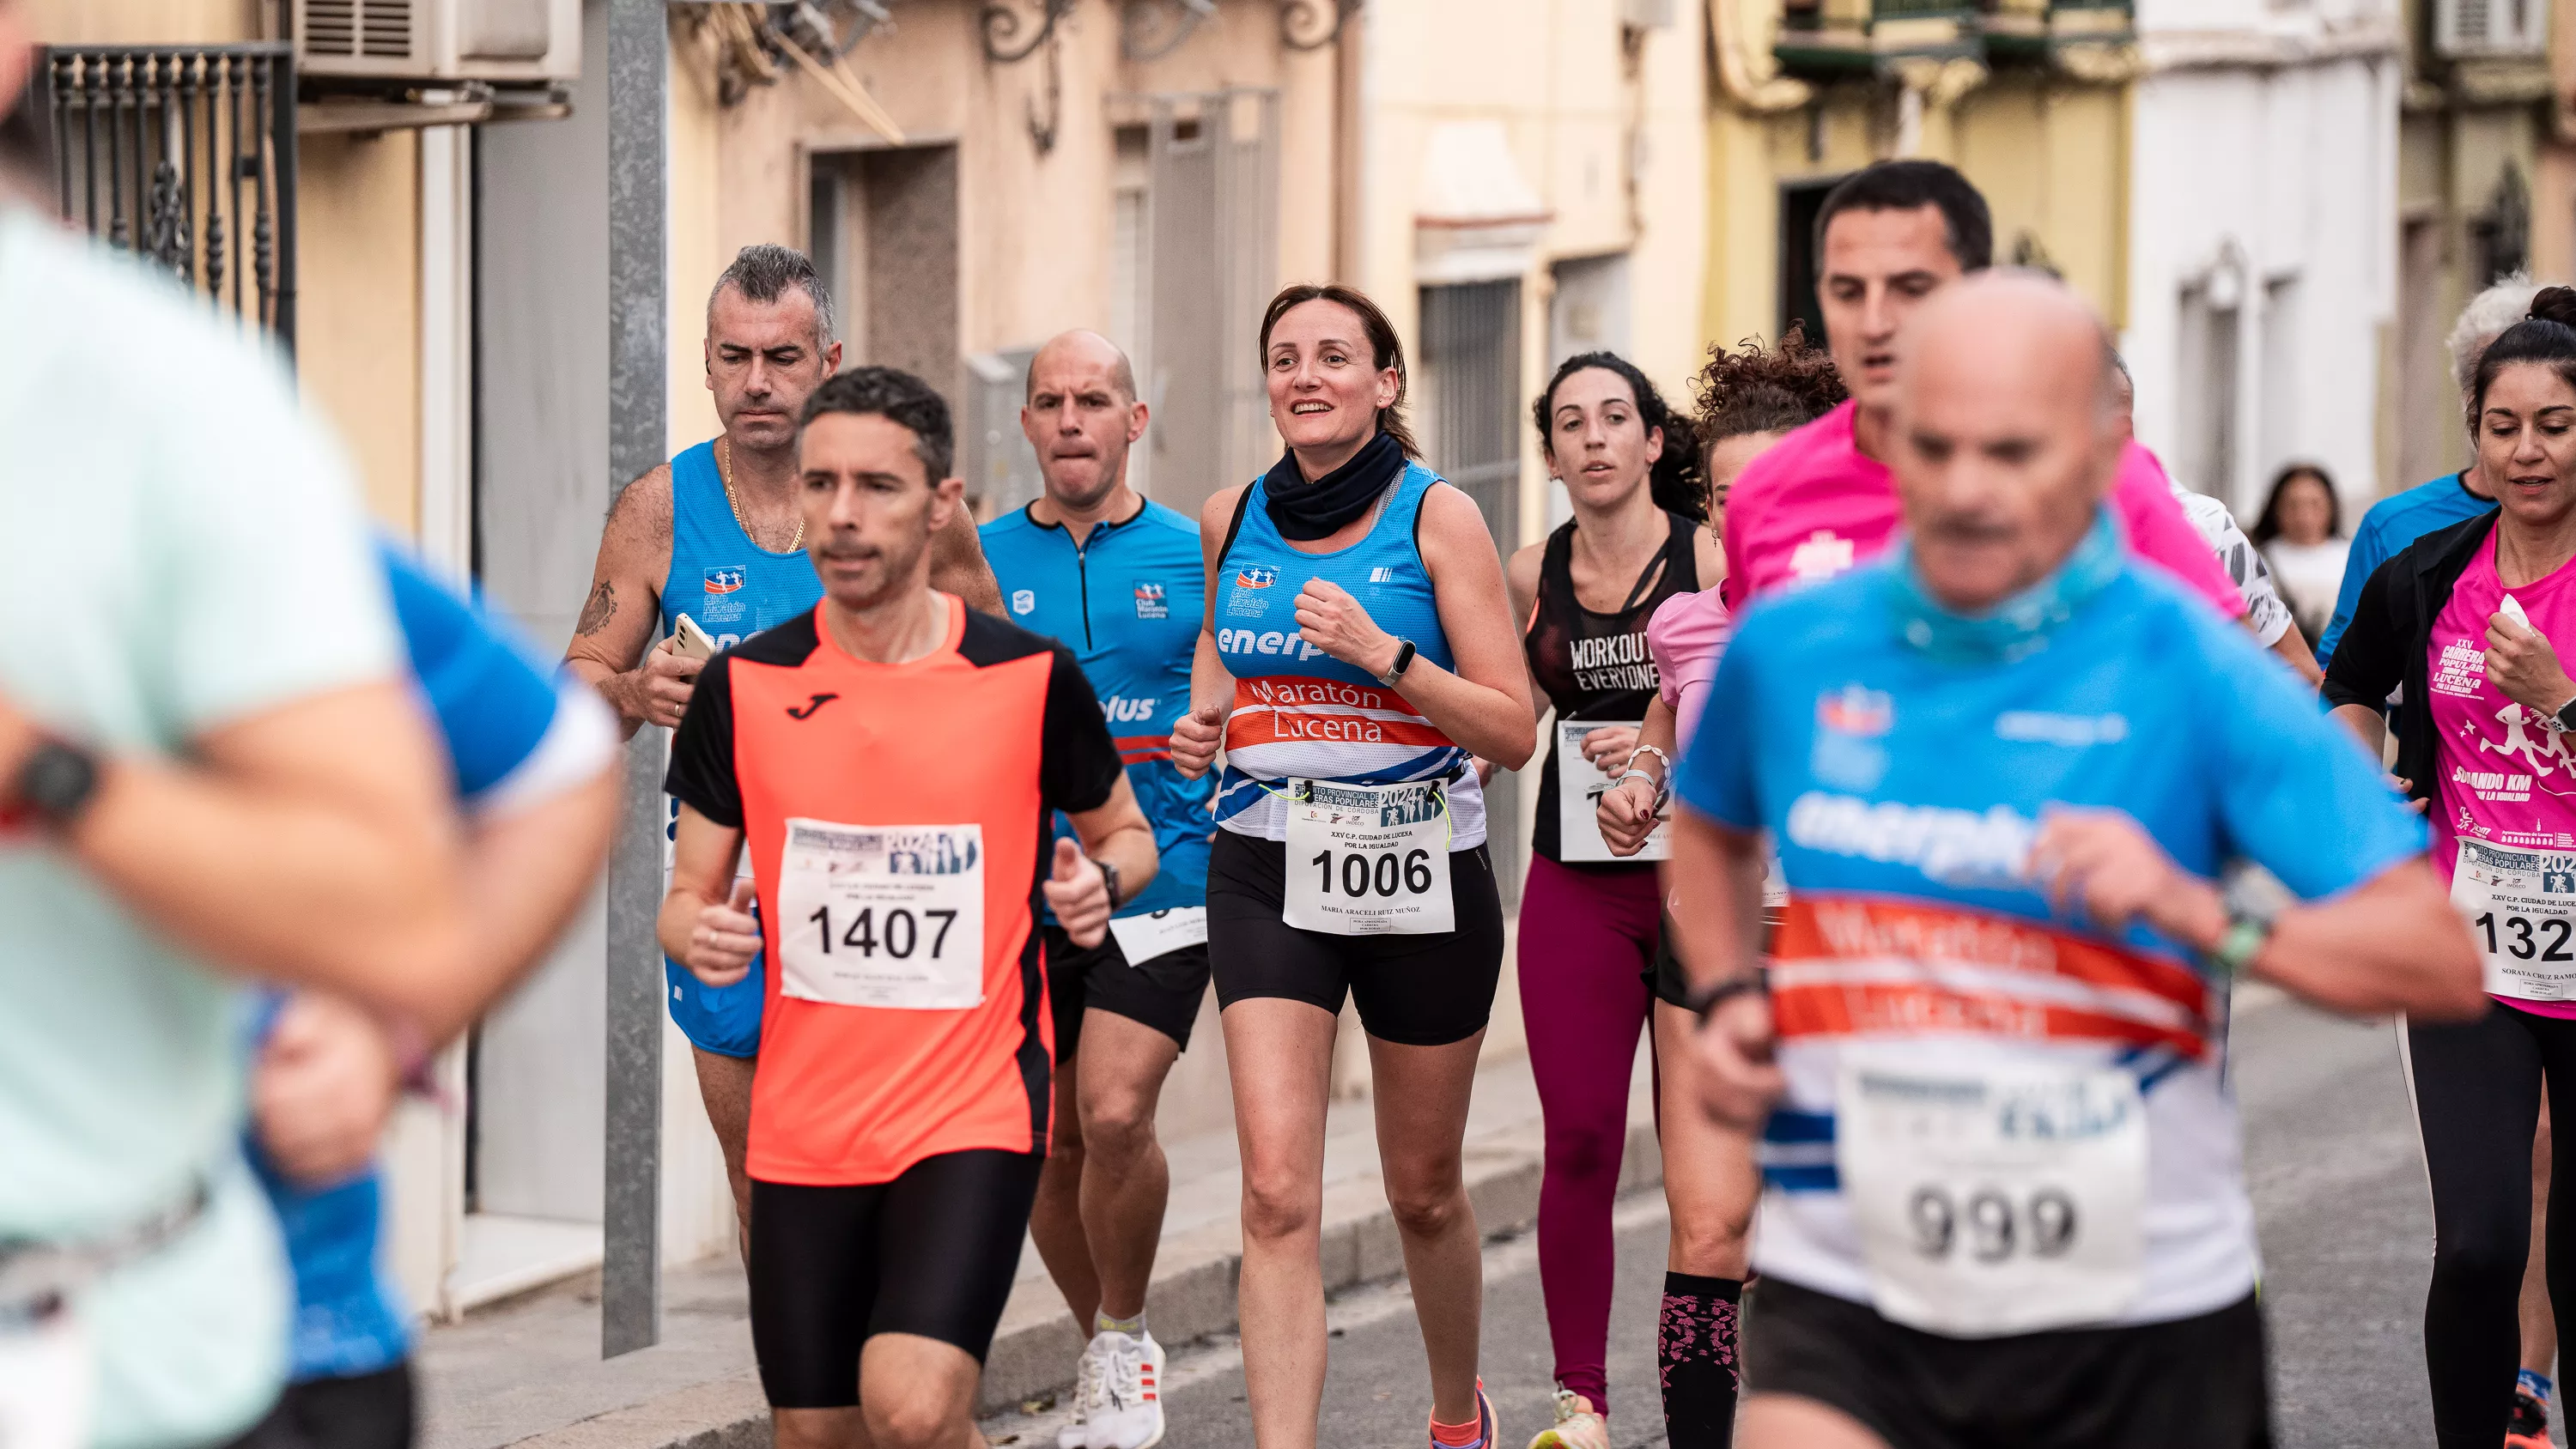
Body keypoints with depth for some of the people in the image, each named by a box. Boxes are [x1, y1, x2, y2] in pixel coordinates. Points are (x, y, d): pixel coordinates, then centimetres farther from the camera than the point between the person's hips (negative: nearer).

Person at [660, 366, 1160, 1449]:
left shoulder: (1029, 676, -4)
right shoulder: (743, 685, 1)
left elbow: (1123, 833, 13)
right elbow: (690, 893, 10)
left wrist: (1101, 880, -10)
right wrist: (699, 933, -13)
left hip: (975, 1106, -3)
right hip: (803, 1122, 3)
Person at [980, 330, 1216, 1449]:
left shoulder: (1198, 558, 2)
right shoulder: (977, 561, 5)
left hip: (1158, 885, -3)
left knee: (1115, 1116, -19)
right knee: (1051, 1144, 8)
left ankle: (1125, 1338, 3)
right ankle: (1102, 1351, 29)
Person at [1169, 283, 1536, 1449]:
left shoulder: (1437, 517, -7)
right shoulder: (1232, 519, 3)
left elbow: (1513, 732, -10)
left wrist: (1383, 653, -23)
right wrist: (1203, 720, 5)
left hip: (1421, 870, -1)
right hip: (1268, 870, 2)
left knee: (1424, 1190, 14)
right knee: (1277, 1191, -14)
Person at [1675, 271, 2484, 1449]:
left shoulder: (2195, 674, -9)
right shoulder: (1789, 647, 2)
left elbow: (2443, 962, -14)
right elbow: (1709, 830, 26)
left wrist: (2193, 910, -28)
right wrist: (1725, 995, 7)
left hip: (2135, 1317, -1)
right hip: (1846, 1301, 1)